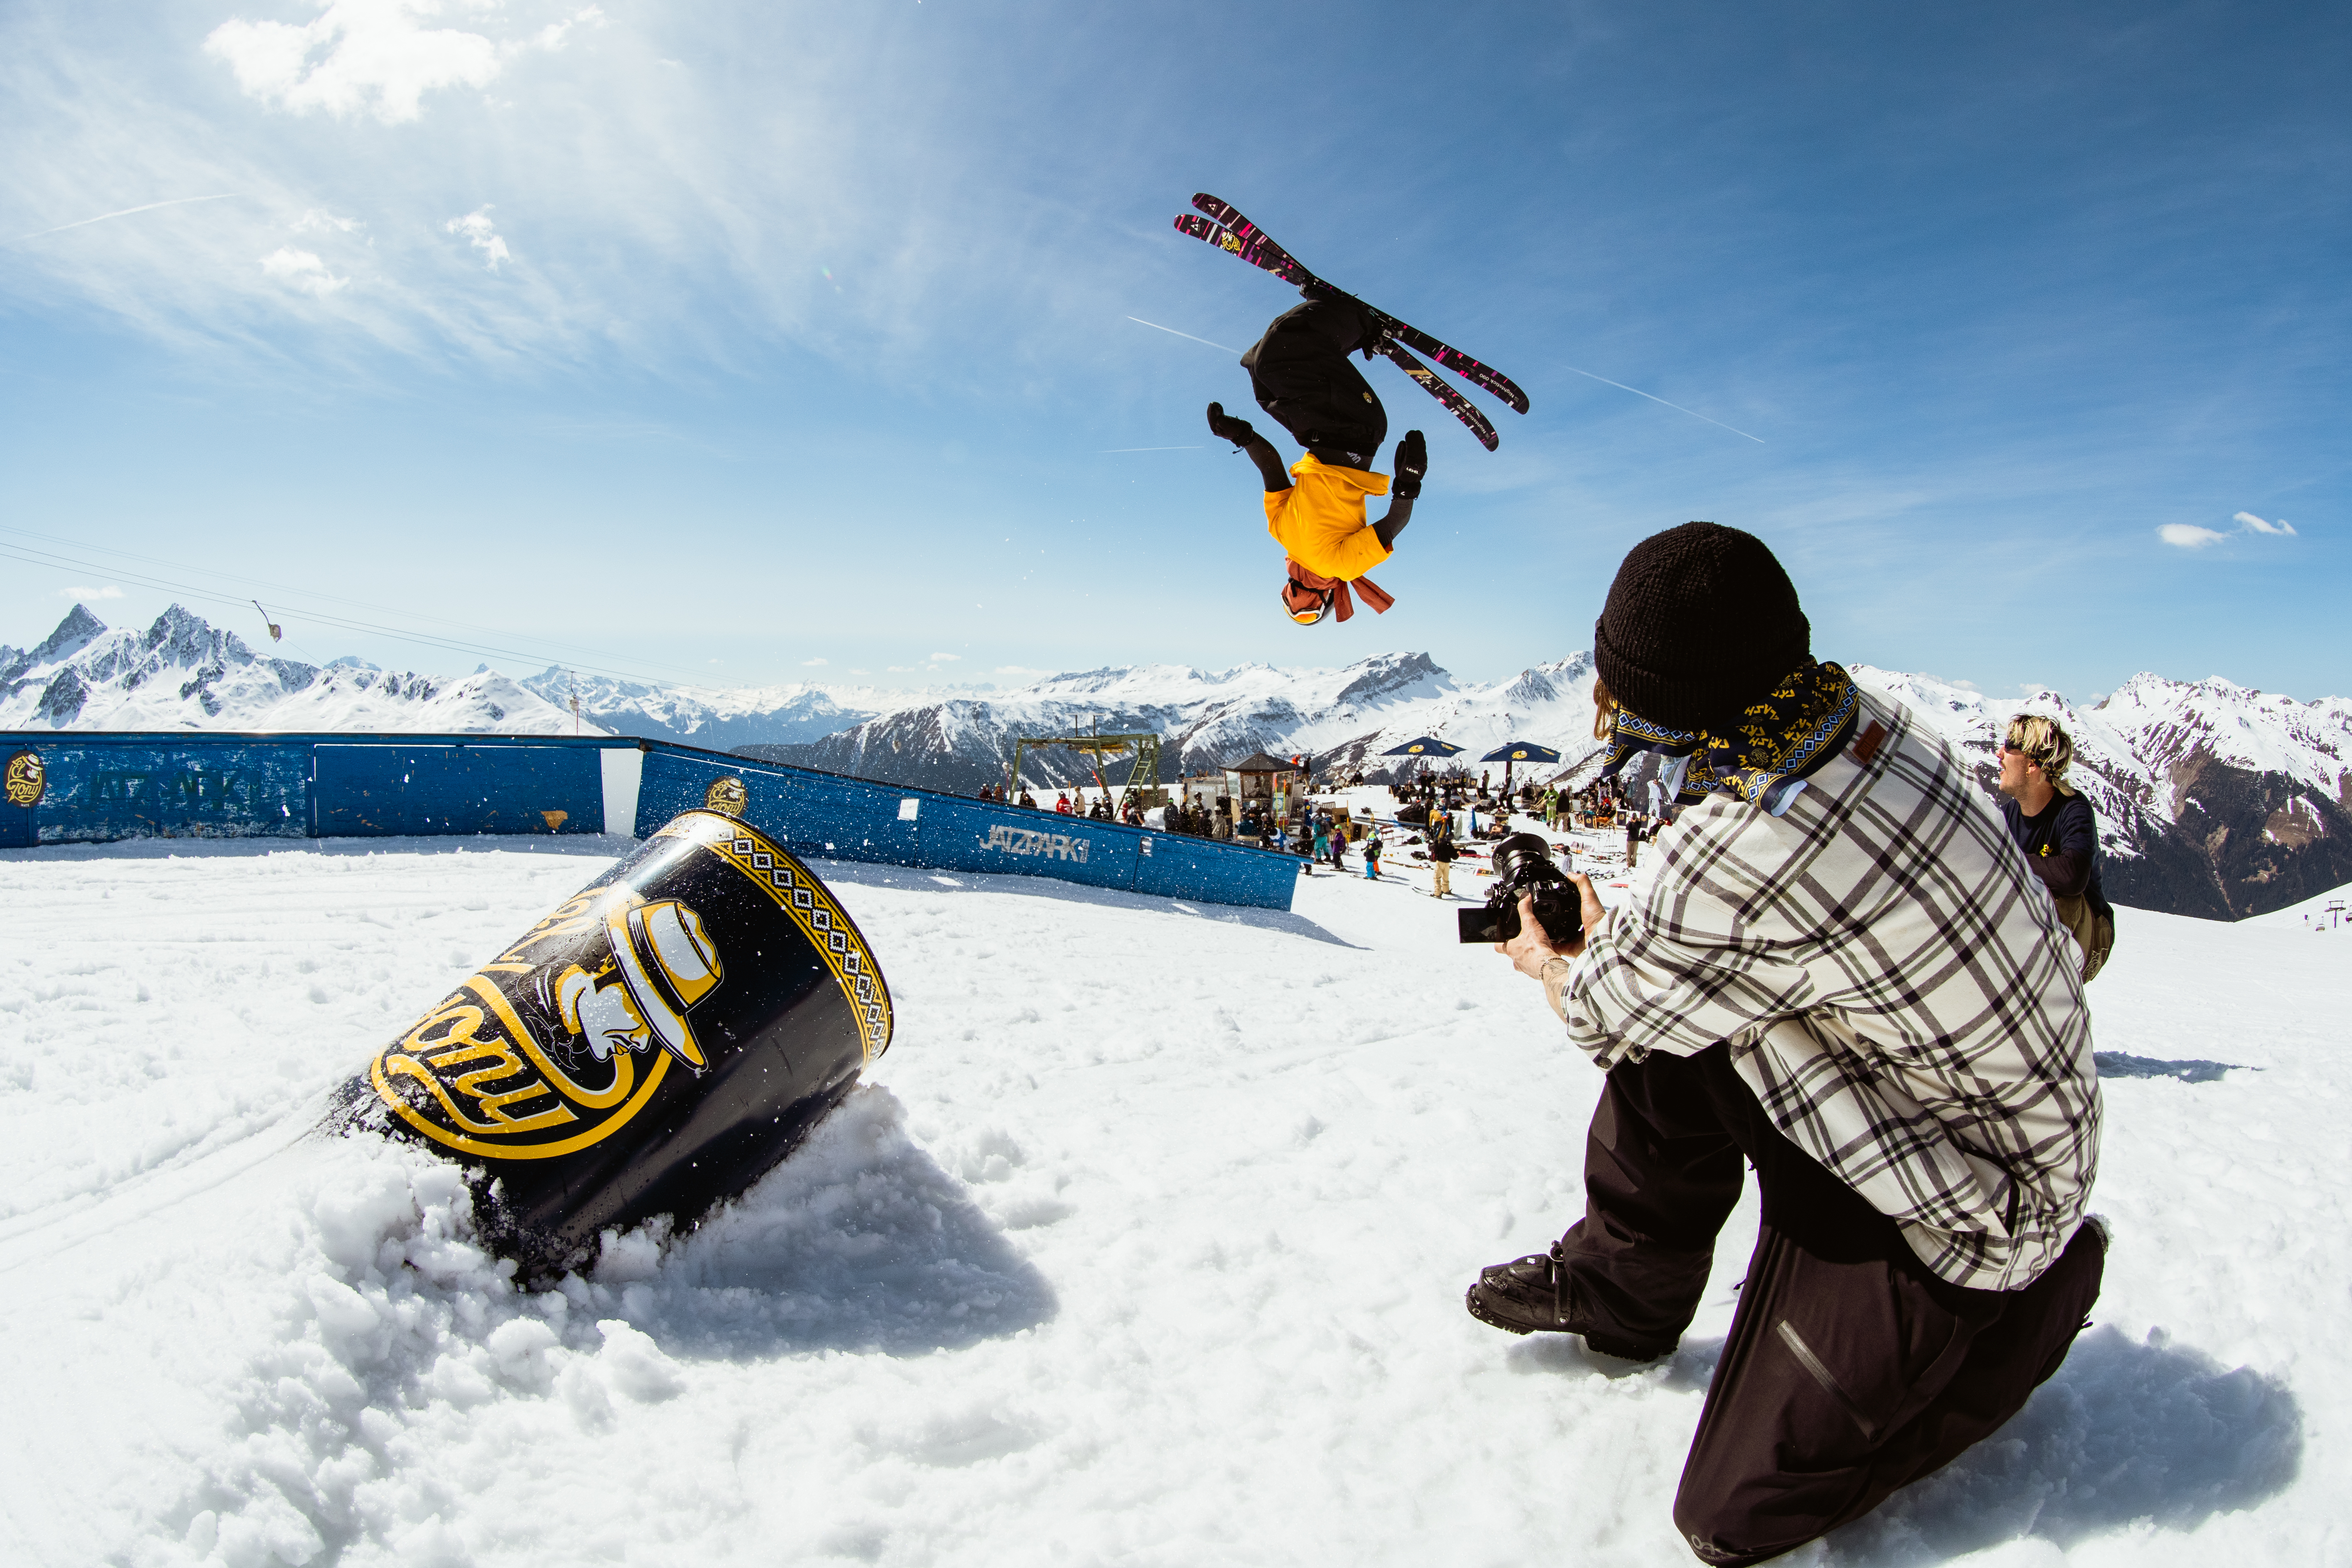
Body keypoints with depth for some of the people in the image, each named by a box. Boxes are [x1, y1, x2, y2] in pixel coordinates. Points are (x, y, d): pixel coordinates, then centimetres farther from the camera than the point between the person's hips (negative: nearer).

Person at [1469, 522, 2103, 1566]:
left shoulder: (1744, 860, -37)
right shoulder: (1875, 720, -11)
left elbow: (1603, 1018, -14)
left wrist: (1552, 964, 8)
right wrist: (1617, 926, 20)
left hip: (1973, 1207, -8)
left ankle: (2040, 1300, 15)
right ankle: (1619, 1289, 21)